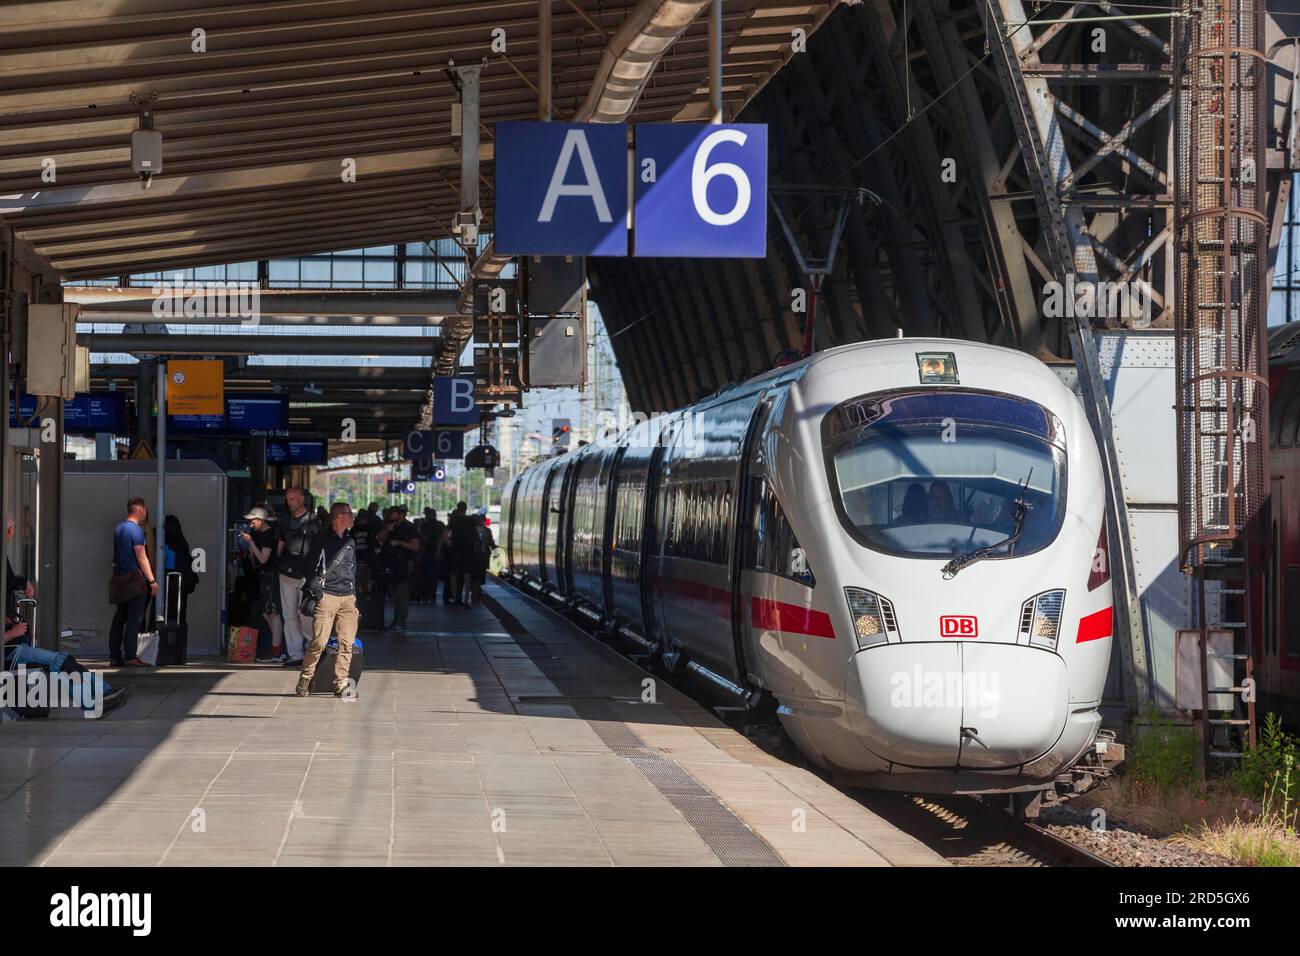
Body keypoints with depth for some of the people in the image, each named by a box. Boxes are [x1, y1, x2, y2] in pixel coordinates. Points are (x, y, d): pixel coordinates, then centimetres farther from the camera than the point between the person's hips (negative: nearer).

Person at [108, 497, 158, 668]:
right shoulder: (136, 530, -11)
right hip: (134, 580, -8)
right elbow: (141, 558, -16)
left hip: (119, 579, 8)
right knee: (134, 619, -6)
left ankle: (115, 656, 10)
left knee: (119, 618, 10)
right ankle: (130, 657, -9)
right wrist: (152, 580, -17)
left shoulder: (118, 529, 14)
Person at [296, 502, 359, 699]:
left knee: (347, 643, -3)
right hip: (326, 596, -5)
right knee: (319, 642, -10)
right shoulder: (322, 539, 1)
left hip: (348, 597, 5)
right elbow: (310, 566, 2)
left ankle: (341, 684, 0)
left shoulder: (350, 542, 19)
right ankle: (304, 681, 3)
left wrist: (355, 602, 19)